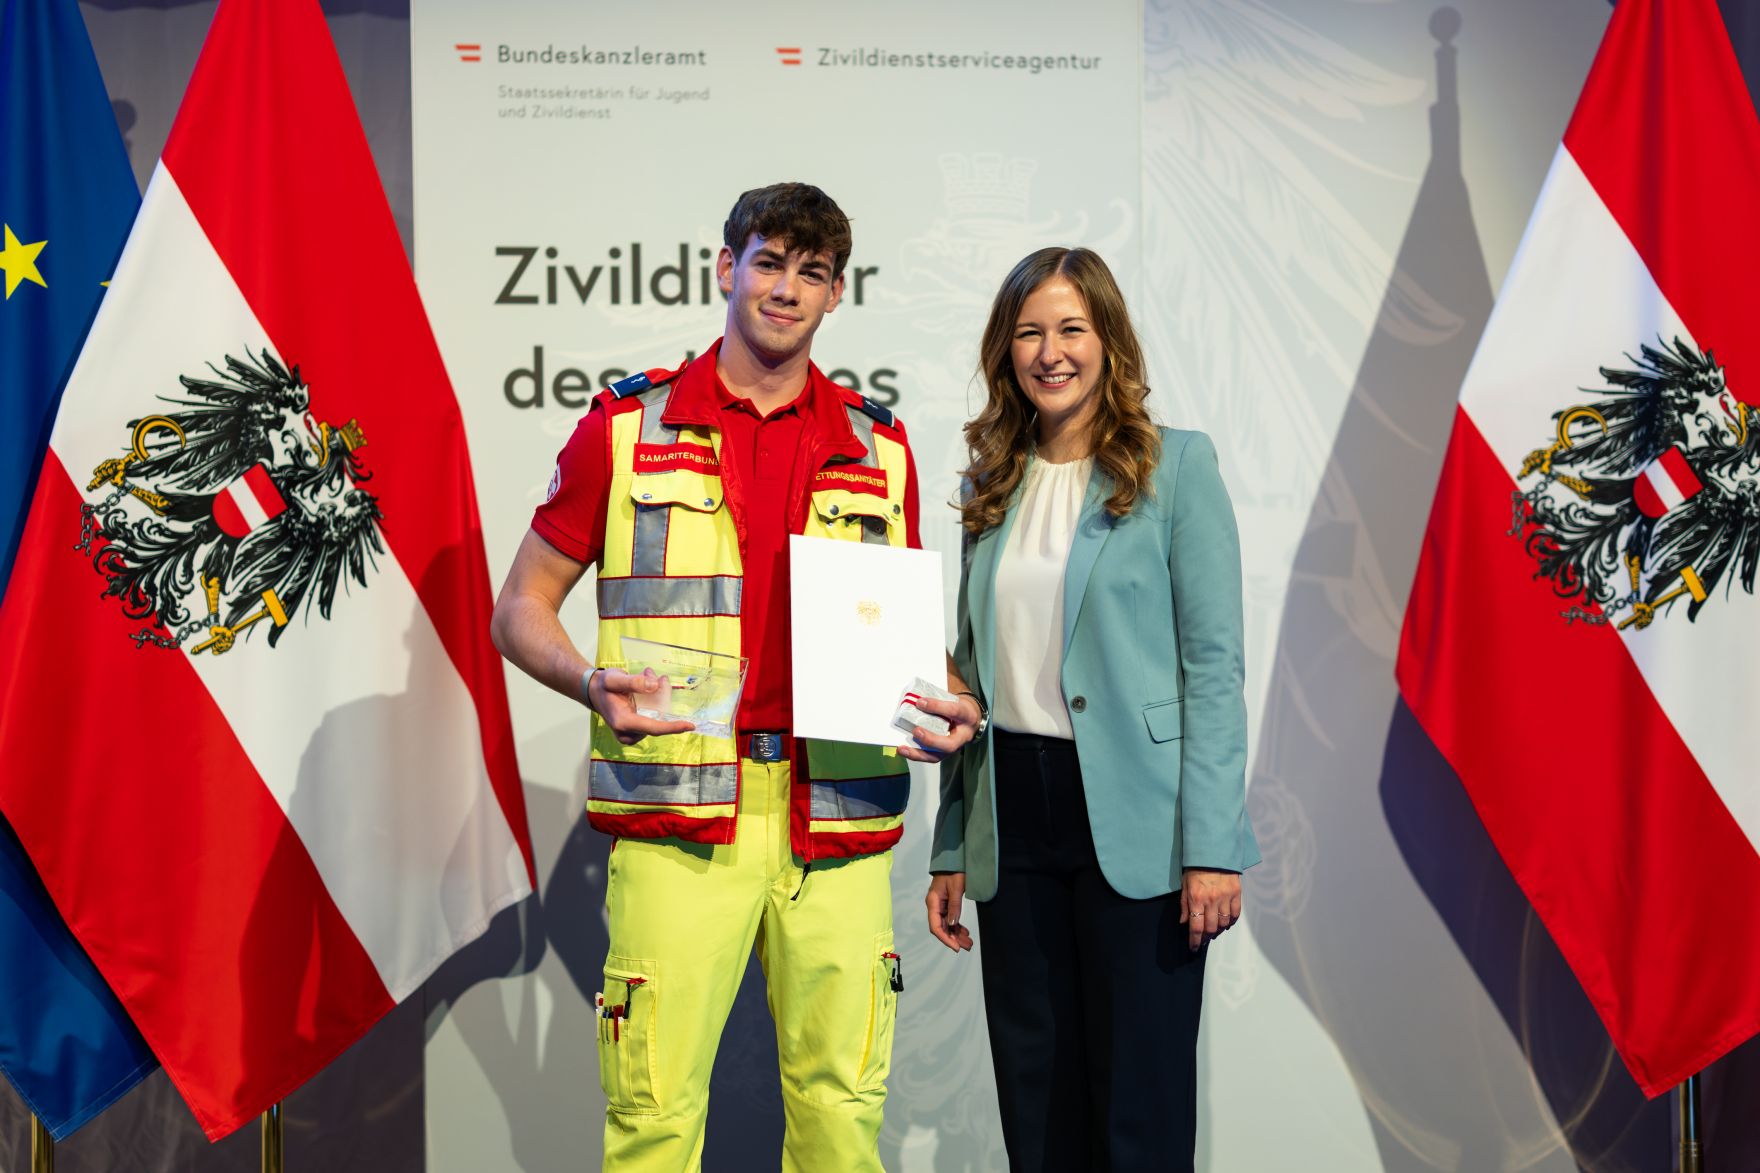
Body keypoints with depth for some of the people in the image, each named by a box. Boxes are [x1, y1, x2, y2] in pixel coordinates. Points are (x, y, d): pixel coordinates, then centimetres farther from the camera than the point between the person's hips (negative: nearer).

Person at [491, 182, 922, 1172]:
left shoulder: (879, 447, 13)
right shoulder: (627, 425, 6)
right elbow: (522, 608, 8)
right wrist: (592, 683, -12)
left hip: (838, 824, 3)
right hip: (678, 815, -2)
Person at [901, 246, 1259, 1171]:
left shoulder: (1177, 465, -2)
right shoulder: (989, 487, 12)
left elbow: (1213, 661, -7)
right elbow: (971, 679, 14)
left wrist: (1213, 845, -14)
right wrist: (950, 850, 11)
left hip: (1132, 825, -4)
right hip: (1014, 824, 5)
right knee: (1035, 1098, 12)